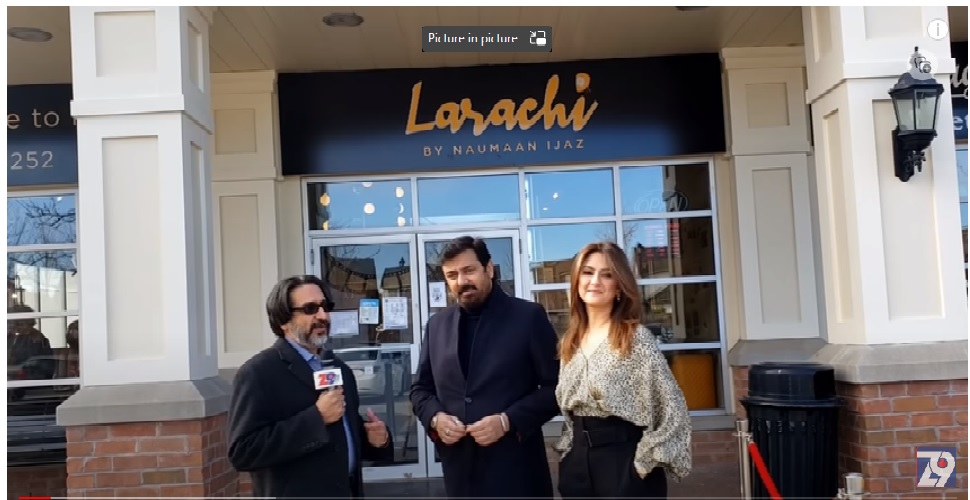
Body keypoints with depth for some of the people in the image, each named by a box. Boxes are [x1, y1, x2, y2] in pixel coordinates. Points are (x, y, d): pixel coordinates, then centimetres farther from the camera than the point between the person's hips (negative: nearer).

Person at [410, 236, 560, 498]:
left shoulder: (529, 316, -3)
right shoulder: (437, 324, 10)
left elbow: (556, 386, -5)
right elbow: (420, 388, 16)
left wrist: (507, 421, -16)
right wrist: (435, 417, -4)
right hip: (459, 467, 4)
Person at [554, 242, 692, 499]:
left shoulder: (637, 338, -9)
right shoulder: (571, 341, 9)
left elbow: (673, 409, -11)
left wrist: (645, 461, -11)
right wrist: (569, 449, 7)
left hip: (625, 461, -5)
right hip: (578, 461, 6)